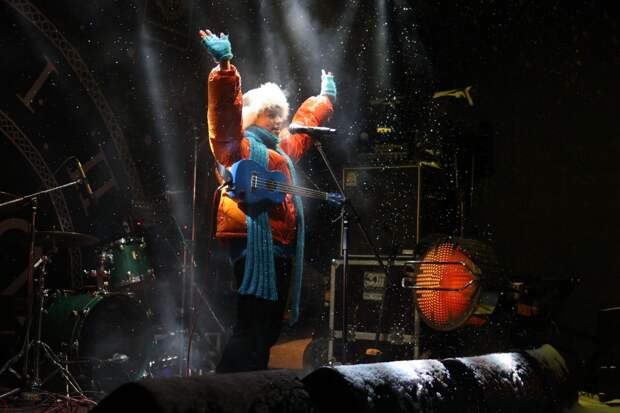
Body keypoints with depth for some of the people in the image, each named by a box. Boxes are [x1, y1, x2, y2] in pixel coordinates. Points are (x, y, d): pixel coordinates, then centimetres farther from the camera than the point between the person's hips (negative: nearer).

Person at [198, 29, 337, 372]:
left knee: (268, 331, 9)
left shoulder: (283, 148, 24)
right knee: (251, 329, -15)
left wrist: (325, 97, 54)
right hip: (255, 244, -9)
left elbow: (305, 123, 42)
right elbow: (226, 112, -17)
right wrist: (225, 67, -29)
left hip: (282, 250, 9)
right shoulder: (239, 146, 0)